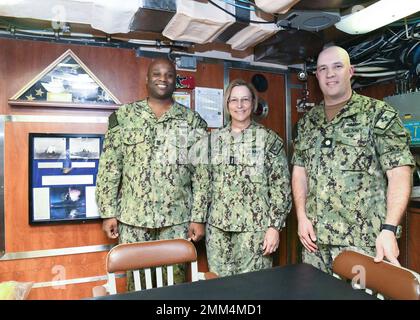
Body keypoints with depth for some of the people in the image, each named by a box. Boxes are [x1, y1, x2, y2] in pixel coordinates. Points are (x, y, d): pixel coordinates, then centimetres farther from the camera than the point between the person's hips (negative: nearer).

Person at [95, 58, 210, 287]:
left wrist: (198, 217, -3)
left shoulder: (193, 121, 2)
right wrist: (108, 213, -2)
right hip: (133, 217, 1)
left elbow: (202, 173, 0)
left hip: (177, 219, 0)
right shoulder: (123, 116, 2)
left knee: (175, 278, 11)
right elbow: (109, 167, 2)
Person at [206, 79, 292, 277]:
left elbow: (281, 186, -5)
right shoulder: (215, 138, 7)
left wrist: (274, 226, -9)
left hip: (254, 226, -3)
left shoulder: (268, 138, -3)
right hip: (217, 226, 3)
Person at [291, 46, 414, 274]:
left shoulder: (379, 114, -2)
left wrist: (389, 229, -18)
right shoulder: (307, 121, 10)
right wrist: (302, 216, 0)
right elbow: (299, 171, 10)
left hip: (363, 239, -4)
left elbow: (399, 174, -8)